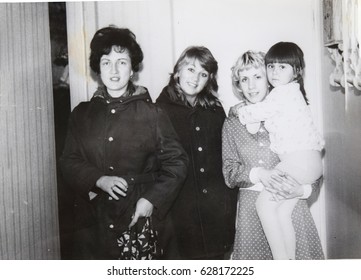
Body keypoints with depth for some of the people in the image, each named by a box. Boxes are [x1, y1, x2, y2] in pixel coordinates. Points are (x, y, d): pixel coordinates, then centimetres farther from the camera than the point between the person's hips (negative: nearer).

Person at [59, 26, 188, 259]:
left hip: (140, 219, -2)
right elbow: (69, 162, 7)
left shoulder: (151, 113, 0)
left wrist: (151, 199, -12)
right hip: (93, 222, 2)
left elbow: (176, 162, 0)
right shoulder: (82, 114, 9)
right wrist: (99, 180, -11)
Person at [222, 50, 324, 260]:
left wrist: (303, 190, -16)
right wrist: (258, 174, -14)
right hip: (251, 209, 2)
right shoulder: (233, 123, 10)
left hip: (291, 203, -1)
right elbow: (229, 172, 4)